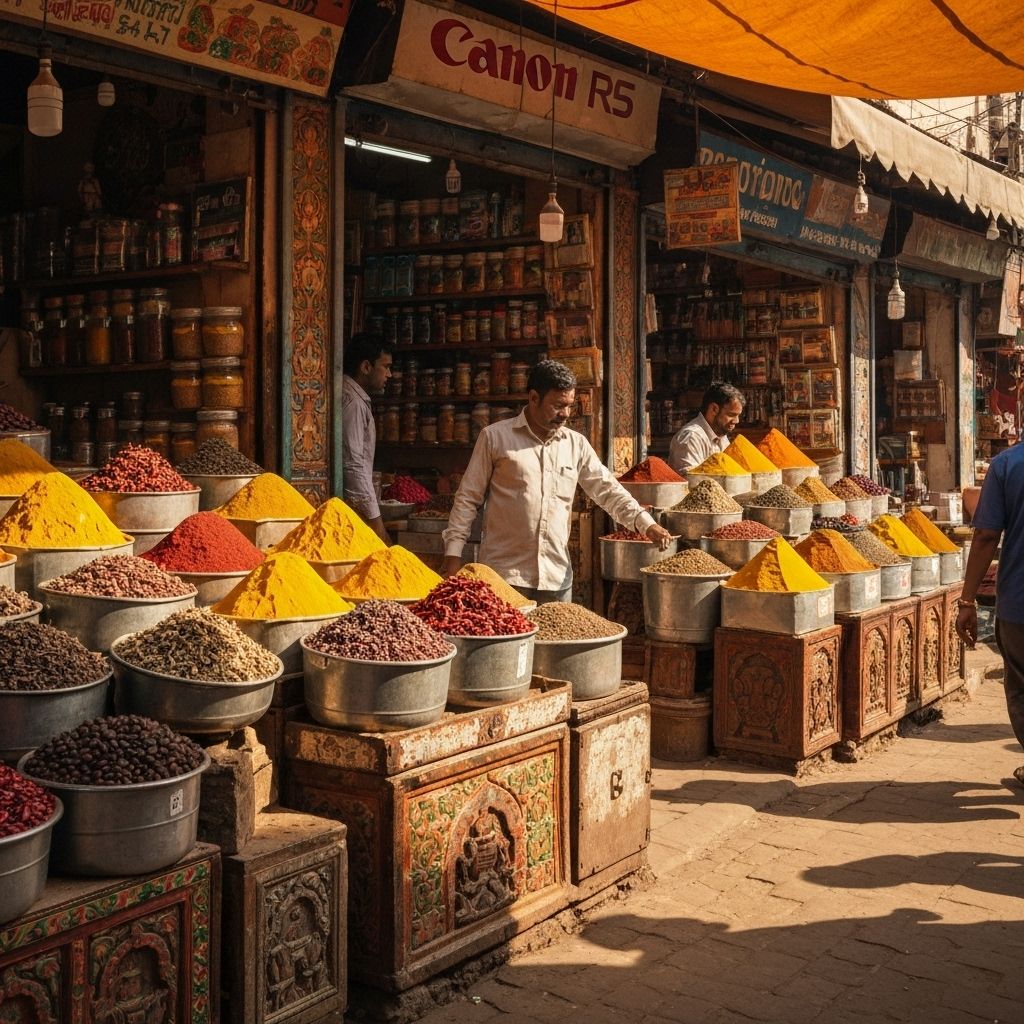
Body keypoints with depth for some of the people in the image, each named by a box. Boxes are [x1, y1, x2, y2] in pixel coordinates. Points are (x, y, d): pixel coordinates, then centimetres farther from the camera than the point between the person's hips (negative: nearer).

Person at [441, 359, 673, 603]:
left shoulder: (576, 444, 9)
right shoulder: (495, 437, -1)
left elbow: (608, 490, 12)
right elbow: (468, 499, 1)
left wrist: (646, 524, -2)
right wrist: (453, 555, -3)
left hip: (557, 575, 4)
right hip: (503, 573, -4)